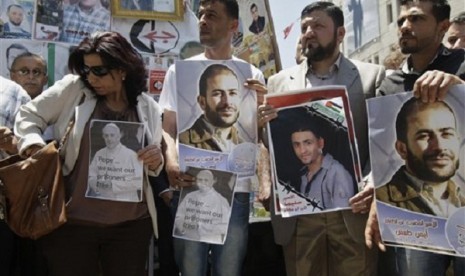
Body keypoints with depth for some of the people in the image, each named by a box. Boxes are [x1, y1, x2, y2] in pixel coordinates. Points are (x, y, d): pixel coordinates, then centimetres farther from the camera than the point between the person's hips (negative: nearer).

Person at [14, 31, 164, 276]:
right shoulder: (74, 89, -3)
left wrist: (155, 161, -9)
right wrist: (33, 145, -12)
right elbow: (28, 116, 7)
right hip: (73, 222, -1)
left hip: (132, 224, 2)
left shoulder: (148, 108, 4)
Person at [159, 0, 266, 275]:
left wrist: (260, 105, -11)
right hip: (190, 185, 0)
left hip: (235, 189, 0)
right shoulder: (180, 71, 9)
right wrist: (171, 163, -12)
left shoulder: (252, 75, 9)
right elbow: (168, 129, 8)